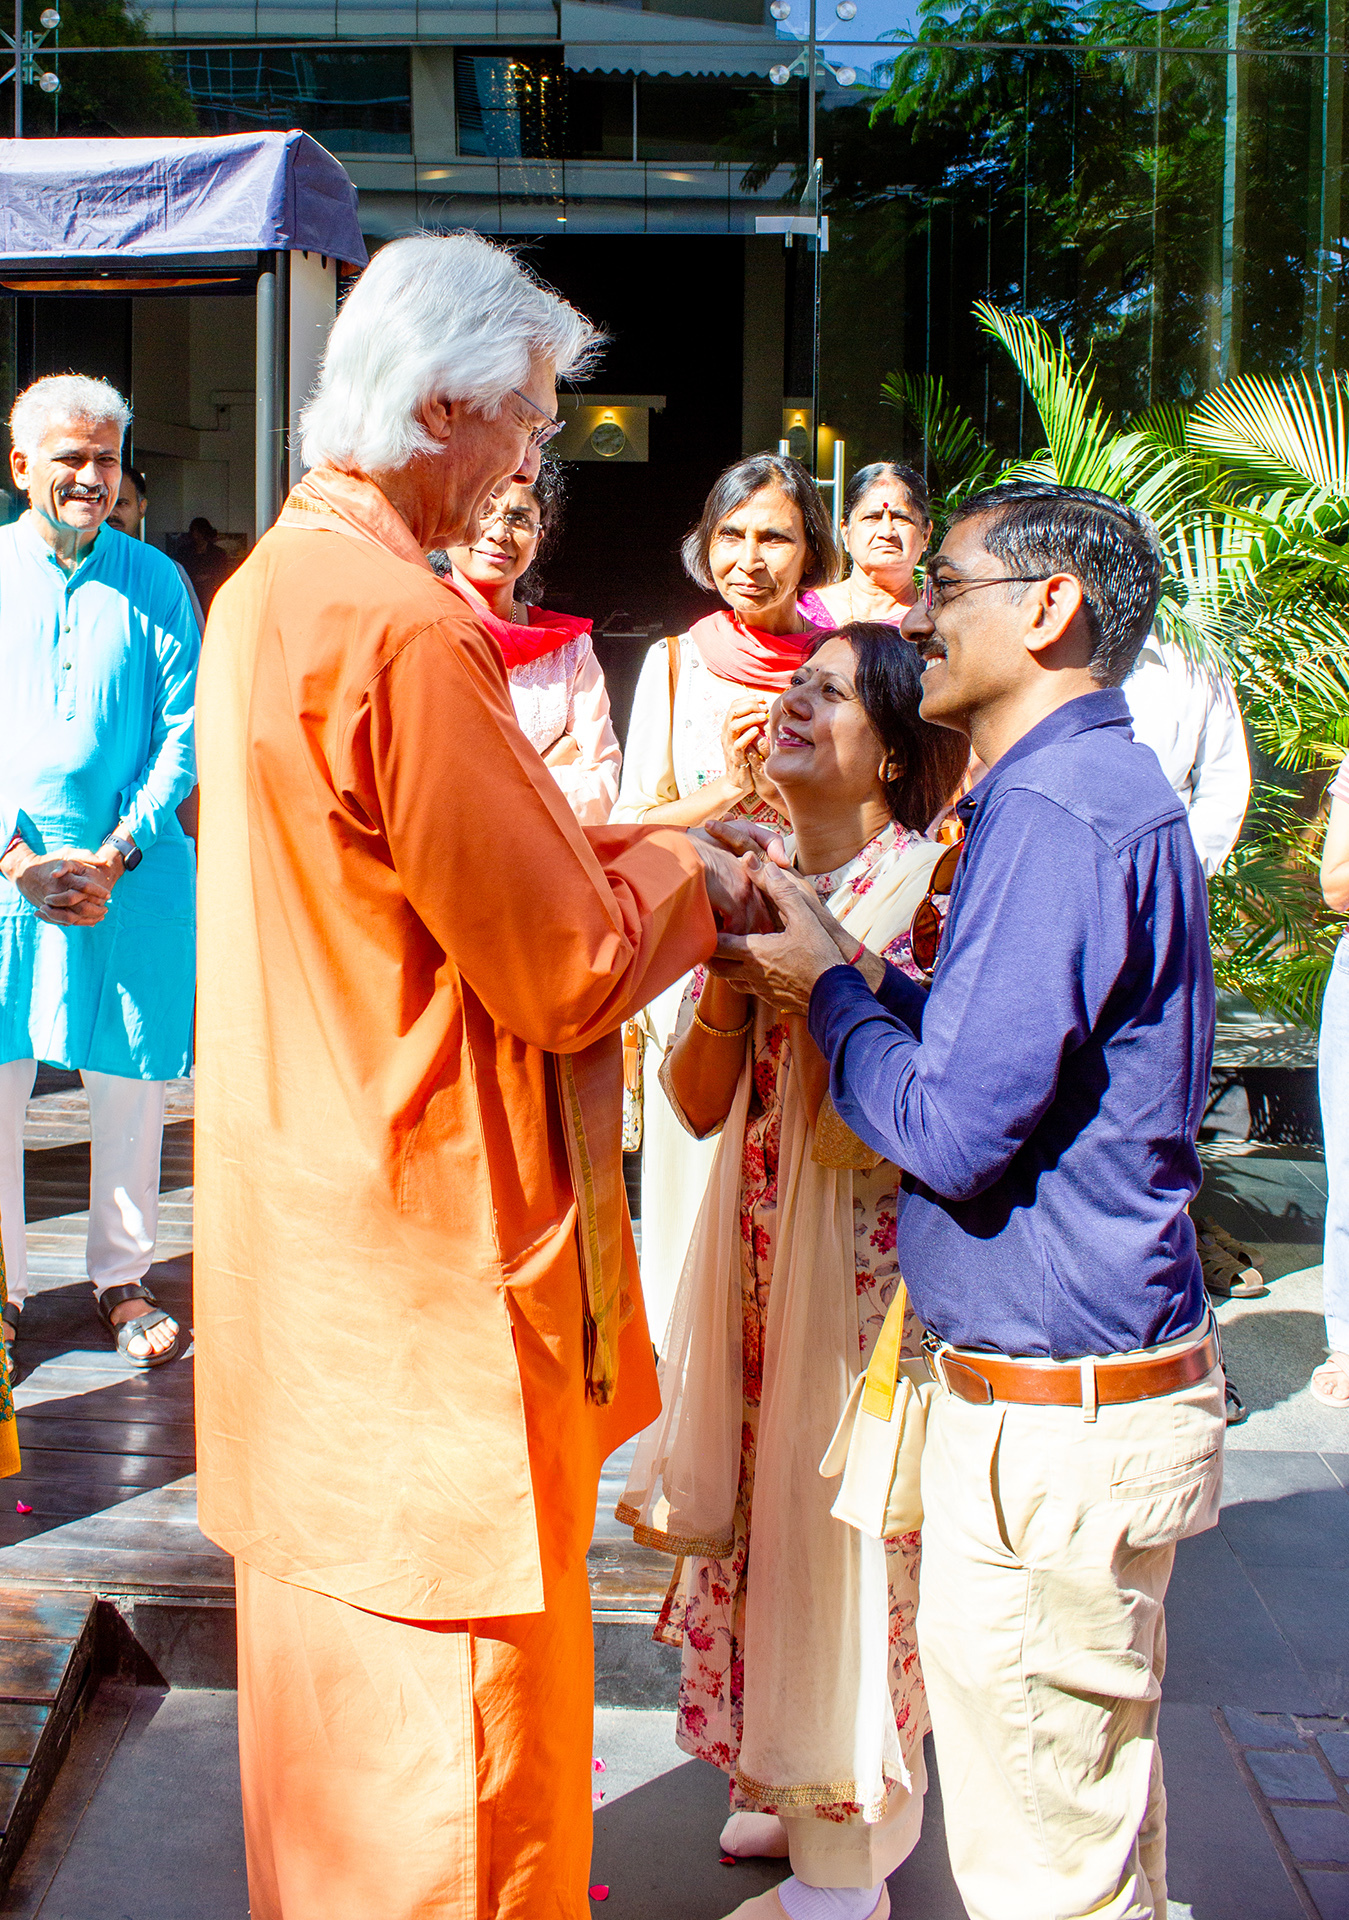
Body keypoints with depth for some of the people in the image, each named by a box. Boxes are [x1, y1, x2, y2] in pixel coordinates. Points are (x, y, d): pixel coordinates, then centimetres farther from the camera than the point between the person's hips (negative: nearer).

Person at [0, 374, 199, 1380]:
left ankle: (124, 1277, 19)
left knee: (129, 1082, 5)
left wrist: (115, 854, -9)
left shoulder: (156, 583, 6)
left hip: (133, 870, 0)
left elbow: (183, 731, 2)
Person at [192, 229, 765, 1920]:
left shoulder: (268, 588, 9)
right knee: (454, 1714, 7)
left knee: (343, 1662, 25)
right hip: (435, 1247, -10)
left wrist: (623, 851, 9)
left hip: (309, 1224, 10)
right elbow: (566, 968, -19)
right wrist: (685, 879, -1)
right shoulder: (406, 627, -23)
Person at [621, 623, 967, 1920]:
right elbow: (698, 1102, 0)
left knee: (841, 1526, 4)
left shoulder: (923, 889, -14)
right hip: (758, 1246, 6)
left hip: (868, 1257, -6)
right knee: (761, 1514, 17)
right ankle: (790, 1784, 38)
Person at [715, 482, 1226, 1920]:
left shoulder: (1058, 813, -20)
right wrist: (858, 980, 5)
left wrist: (825, 989, -7)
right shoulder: (1103, 791, 13)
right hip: (1099, 1390, 11)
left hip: (1052, 1419, -11)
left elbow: (954, 1130, -23)